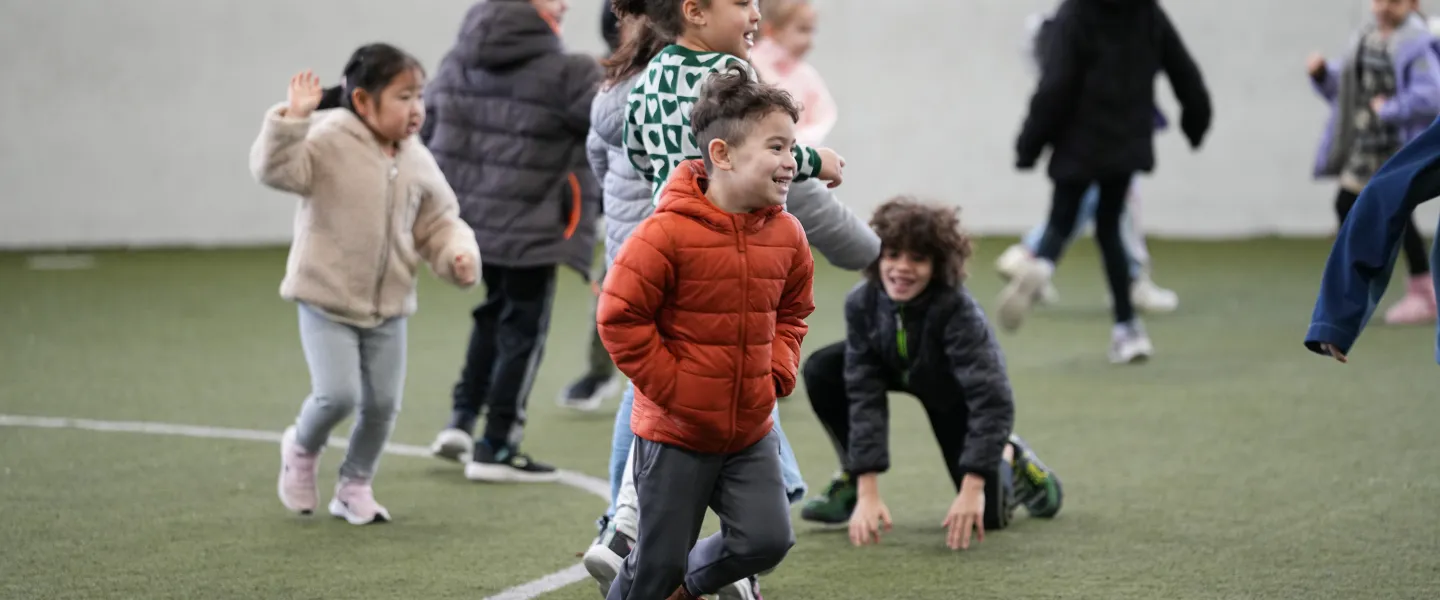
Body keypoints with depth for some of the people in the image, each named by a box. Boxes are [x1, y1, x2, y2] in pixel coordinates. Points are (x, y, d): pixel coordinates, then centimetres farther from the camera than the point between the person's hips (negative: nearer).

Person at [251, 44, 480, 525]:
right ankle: (302, 449, 18)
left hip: (388, 306, 5)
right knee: (338, 394, -15)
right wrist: (292, 120, -37)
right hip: (327, 300, -5)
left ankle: (355, 486, 27)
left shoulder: (417, 162, 3)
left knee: (382, 403, 6)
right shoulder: (330, 141, -13)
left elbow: (440, 222, 11)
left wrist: (458, 255, -8)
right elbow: (275, 169, -25)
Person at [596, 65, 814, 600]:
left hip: (751, 430, 5)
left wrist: (776, 374, 1)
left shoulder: (786, 236, 0)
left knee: (767, 539, -4)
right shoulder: (668, 232, -19)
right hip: (674, 433, -5)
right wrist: (669, 386, -15)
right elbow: (620, 317, -16)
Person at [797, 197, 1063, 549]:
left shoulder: (957, 311, -40)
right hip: (904, 373, 3)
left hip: (956, 392, -3)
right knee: (822, 372, -21)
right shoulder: (862, 303, -29)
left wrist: (972, 489, -45)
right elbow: (864, 395, -28)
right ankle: (853, 481, 0)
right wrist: (868, 493, -33)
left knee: (982, 517, -9)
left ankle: (1010, 460, 26)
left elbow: (992, 399, -41)